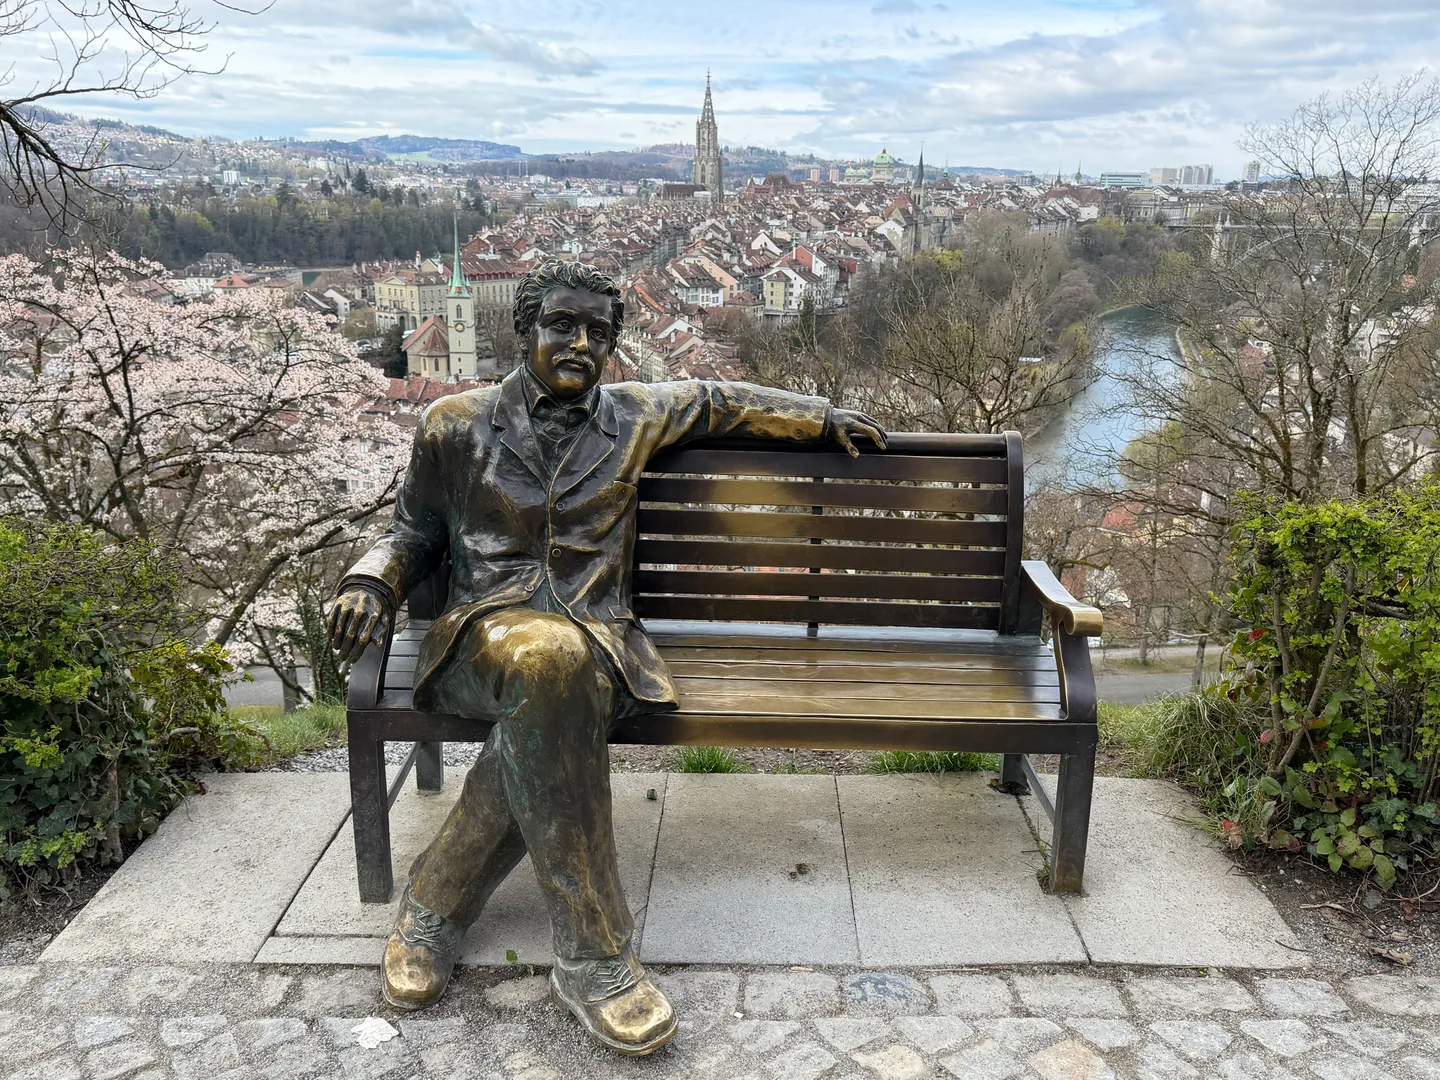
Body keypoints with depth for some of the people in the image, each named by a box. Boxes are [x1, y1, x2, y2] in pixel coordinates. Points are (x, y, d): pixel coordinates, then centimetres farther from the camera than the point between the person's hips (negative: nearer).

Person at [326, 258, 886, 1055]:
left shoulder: (634, 416, 16)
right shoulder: (455, 424, 11)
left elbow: (715, 401, 33)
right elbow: (415, 533, 20)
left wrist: (822, 418, 35)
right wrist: (371, 582, -1)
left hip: (596, 633, 2)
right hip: (483, 631, -1)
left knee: (551, 698, -39)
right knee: (548, 659, -40)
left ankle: (437, 902, -18)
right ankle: (590, 958, -34)